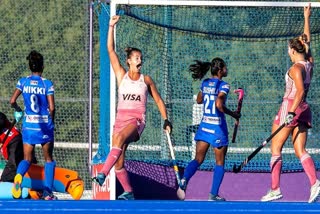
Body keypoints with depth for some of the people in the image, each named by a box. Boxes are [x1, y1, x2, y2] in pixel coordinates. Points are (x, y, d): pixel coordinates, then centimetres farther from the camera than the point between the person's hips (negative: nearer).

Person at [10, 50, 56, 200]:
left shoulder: (23, 82, 0)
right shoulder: (47, 84, -6)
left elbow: (12, 101, -6)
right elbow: (51, 107, -10)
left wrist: (17, 109, 15)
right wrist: (51, 120, 8)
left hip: (28, 124, 2)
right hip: (45, 124, -2)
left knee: (27, 158, 5)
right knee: (48, 158, 13)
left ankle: (19, 175, -29)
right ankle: (47, 192, 8)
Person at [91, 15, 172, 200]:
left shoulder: (146, 80, 9)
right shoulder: (122, 75, 9)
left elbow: (158, 100, 17)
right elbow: (111, 50, 3)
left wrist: (166, 120, 7)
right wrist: (112, 27, -2)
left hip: (137, 120, -3)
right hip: (121, 118, 3)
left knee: (120, 138, -36)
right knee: (119, 162, -3)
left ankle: (103, 173, -46)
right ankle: (129, 193, 14)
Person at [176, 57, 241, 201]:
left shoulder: (205, 83, 7)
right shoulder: (223, 86, -13)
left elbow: (199, 100, 23)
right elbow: (219, 105, -26)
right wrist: (233, 114, -14)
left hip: (204, 125, 5)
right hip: (218, 127, -5)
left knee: (198, 159, 7)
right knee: (220, 162, 8)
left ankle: (184, 180, -21)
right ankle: (214, 194, 7)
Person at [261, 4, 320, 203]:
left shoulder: (296, 68, -14)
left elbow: (300, 91, -26)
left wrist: (291, 112, -31)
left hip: (290, 108, -8)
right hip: (304, 110, 8)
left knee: (276, 149, 3)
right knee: (300, 150, 3)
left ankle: (275, 189, 1)